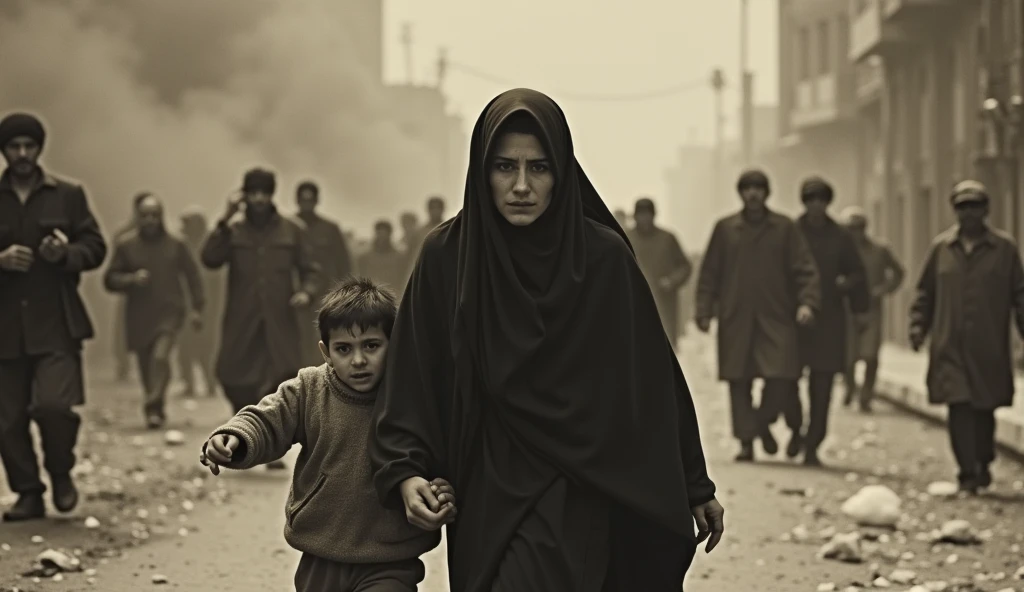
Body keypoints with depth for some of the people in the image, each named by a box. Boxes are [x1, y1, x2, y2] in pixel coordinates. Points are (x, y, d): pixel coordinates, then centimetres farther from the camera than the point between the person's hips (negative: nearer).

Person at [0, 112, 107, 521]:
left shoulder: (67, 195, 8)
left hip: (56, 322, -2)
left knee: (54, 404, -17)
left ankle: (61, 473, 10)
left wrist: (66, 254, -13)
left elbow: (95, 248, 8)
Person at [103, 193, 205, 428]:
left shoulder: (175, 245, 3)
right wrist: (131, 280, -15)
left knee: (161, 356, -22)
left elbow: (192, 276, 10)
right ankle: (156, 409, 23)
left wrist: (196, 307, 4)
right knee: (146, 366, 7)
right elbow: (110, 280, 3)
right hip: (139, 318, 2)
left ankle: (153, 408, -20)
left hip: (169, 313, -2)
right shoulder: (126, 246, 3)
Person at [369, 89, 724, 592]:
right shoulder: (447, 256, -3)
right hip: (487, 500, 1)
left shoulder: (603, 256, -4)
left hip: (578, 499, -1)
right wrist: (406, 471, -15)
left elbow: (652, 379, 3)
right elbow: (412, 381, 0)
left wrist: (695, 488, 8)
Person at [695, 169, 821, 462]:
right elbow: (709, 273, 10)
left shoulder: (785, 228, 6)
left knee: (780, 378, -11)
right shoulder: (725, 228, 10)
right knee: (739, 383, -1)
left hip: (775, 318, -1)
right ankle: (746, 440, 6)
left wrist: (807, 302, -13)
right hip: (735, 319, 1)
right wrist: (704, 309, 1)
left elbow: (805, 269, 2)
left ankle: (762, 423, 15)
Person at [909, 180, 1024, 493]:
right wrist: (918, 325, 4)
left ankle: (983, 464, 32)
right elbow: (926, 292, 13)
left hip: (989, 347, 0)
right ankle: (968, 473, -7)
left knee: (985, 407, 10)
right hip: (950, 346, 0)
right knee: (959, 407, -8)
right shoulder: (941, 247, 7)